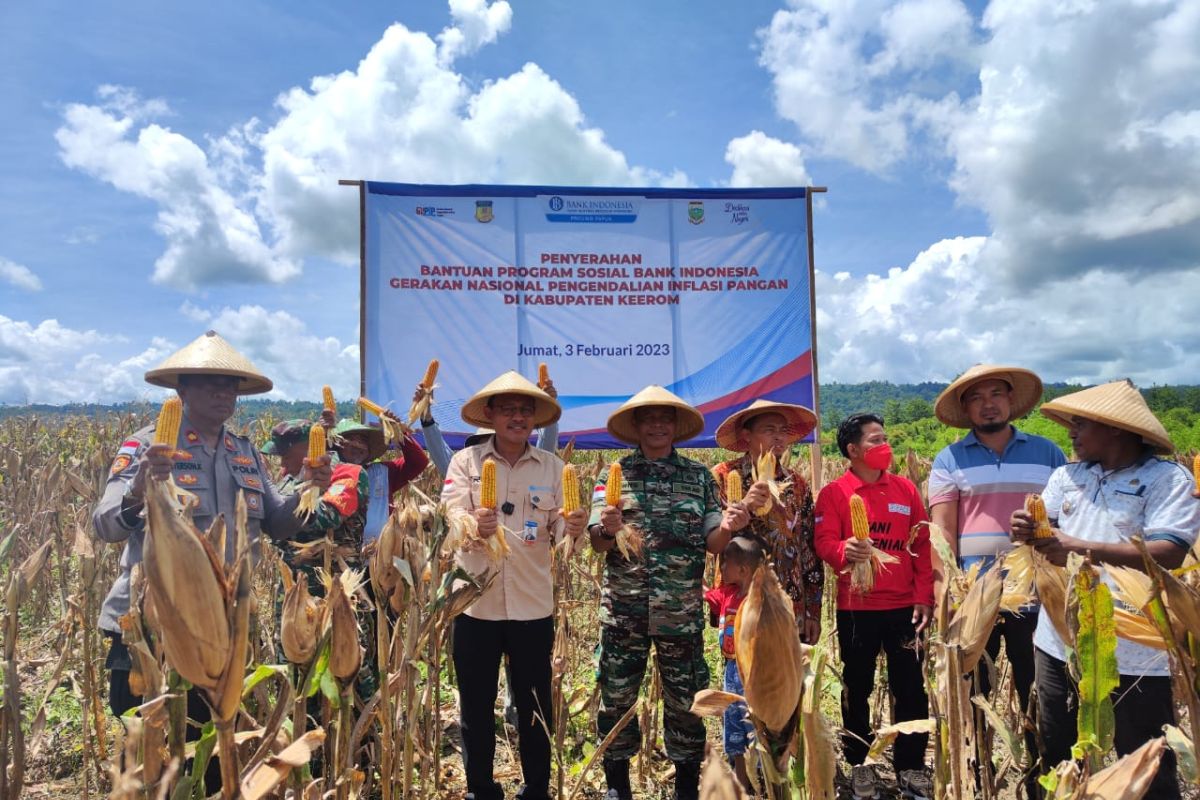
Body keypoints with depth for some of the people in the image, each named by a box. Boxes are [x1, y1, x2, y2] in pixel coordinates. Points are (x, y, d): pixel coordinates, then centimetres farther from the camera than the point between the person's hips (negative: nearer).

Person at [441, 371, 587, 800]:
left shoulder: (552, 466, 4)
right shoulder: (465, 461, 0)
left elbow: (558, 532, 0)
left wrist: (572, 528, -23)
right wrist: (473, 526, -31)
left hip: (532, 603, 1)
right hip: (476, 600, -1)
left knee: (535, 704, 11)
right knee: (476, 704, 10)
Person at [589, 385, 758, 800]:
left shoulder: (700, 476, 5)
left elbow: (712, 544, 2)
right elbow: (596, 542, -1)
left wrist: (728, 527, -20)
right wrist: (608, 530, -24)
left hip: (681, 609, 0)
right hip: (623, 608, 0)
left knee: (685, 699, 9)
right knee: (616, 696, 8)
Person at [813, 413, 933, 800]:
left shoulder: (905, 488, 7)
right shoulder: (833, 493, -3)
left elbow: (923, 546, 7)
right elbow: (824, 543, -13)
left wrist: (924, 597, 0)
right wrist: (845, 550, -35)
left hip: (904, 606, 3)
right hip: (855, 608, -2)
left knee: (910, 688, 8)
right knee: (857, 688, 10)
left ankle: (911, 767, 24)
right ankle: (859, 765, 25)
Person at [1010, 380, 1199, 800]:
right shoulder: (1066, 475, 10)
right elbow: (1040, 527, 2)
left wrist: (1083, 550, -25)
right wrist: (1025, 530, -21)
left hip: (1133, 652, -6)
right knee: (1058, 759, 21)